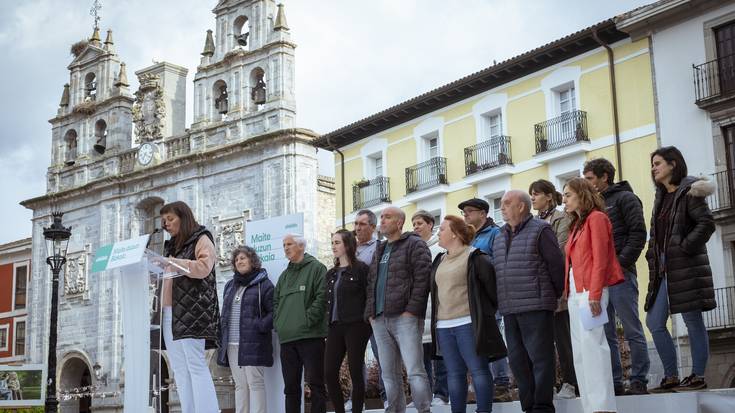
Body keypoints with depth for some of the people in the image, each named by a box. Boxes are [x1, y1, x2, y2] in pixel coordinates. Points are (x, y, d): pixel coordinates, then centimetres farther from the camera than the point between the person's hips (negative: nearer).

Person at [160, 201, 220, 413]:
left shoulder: (201, 239, 5)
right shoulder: (171, 245, 26)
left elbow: (203, 267, -11)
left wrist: (171, 262, -15)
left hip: (192, 311, -7)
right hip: (169, 312, 7)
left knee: (196, 365, -14)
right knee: (179, 369, 1)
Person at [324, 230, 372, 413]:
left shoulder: (360, 268, -5)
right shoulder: (331, 273, 16)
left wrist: (367, 320, -9)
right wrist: (329, 321, 12)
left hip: (355, 326, -6)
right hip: (335, 327, 7)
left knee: (356, 373, -2)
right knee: (329, 373, 1)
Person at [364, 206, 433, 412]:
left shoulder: (414, 244, 0)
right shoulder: (380, 250, 23)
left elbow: (422, 278, -10)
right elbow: (371, 283, 25)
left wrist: (411, 310, -16)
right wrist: (370, 312, 12)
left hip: (405, 318, -7)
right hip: (380, 320, 7)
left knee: (415, 371, -11)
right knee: (389, 374, 8)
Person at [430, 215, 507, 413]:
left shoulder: (474, 257, -6)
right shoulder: (439, 261, 18)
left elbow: (492, 283, -9)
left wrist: (490, 310, -2)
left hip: (468, 323, -7)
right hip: (443, 326, 7)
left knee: (478, 370, -4)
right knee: (455, 373, 8)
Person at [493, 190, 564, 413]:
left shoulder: (540, 230, -4)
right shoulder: (499, 238, 18)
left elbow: (556, 265, -5)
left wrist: (554, 295, 1)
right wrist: (501, 301, 15)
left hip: (536, 308, -7)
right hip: (509, 310, 7)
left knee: (540, 357, -4)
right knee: (518, 360, 10)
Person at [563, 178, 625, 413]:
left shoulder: (596, 218, -3)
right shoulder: (577, 224, 22)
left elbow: (600, 258, -12)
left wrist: (594, 294, -20)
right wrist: (569, 291, 8)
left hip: (591, 291, -9)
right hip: (575, 292, 9)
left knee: (592, 345, -15)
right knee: (580, 351, 5)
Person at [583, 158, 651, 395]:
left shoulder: (625, 198, 1)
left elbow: (638, 233, -9)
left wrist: (621, 262, -16)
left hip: (620, 275, -7)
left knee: (632, 331, -3)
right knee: (606, 334, 7)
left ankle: (639, 382, 1)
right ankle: (614, 382, 12)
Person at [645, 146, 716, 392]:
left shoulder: (688, 192, -7)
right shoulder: (661, 197, 17)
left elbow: (707, 223, -17)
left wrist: (685, 248, -18)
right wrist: (653, 257, 9)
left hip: (686, 268, -9)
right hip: (663, 269, 9)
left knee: (693, 321, -1)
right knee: (654, 323, 7)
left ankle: (698, 377, 7)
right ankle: (671, 377, 13)